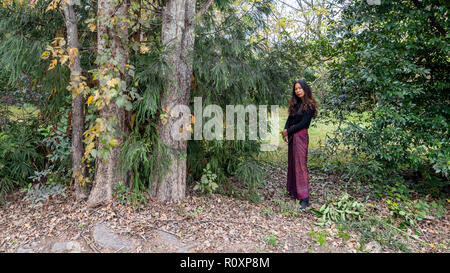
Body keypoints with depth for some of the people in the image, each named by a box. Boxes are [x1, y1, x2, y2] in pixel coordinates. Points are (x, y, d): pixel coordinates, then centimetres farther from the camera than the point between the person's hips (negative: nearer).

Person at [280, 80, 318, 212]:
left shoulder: (309, 106, -8)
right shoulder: (295, 104, 14)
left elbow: (303, 124, -14)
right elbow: (289, 119, 9)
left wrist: (288, 131, -9)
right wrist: (285, 132, -8)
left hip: (301, 136, -8)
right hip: (291, 136, 8)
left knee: (300, 165, -11)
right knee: (292, 164, 12)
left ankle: (305, 198, -9)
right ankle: (294, 191, 25)